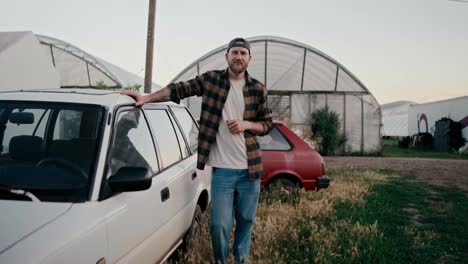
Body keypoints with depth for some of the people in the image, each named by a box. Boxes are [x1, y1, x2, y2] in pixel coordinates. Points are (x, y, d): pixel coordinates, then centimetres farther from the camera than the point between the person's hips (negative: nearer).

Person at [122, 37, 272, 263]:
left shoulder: (258, 89, 5)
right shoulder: (211, 80, 1)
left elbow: (268, 124, 9)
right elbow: (179, 89, -4)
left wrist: (246, 124, -10)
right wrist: (147, 97, -15)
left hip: (250, 168, 2)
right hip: (222, 169, -2)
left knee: (245, 221, 13)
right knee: (220, 224, 0)